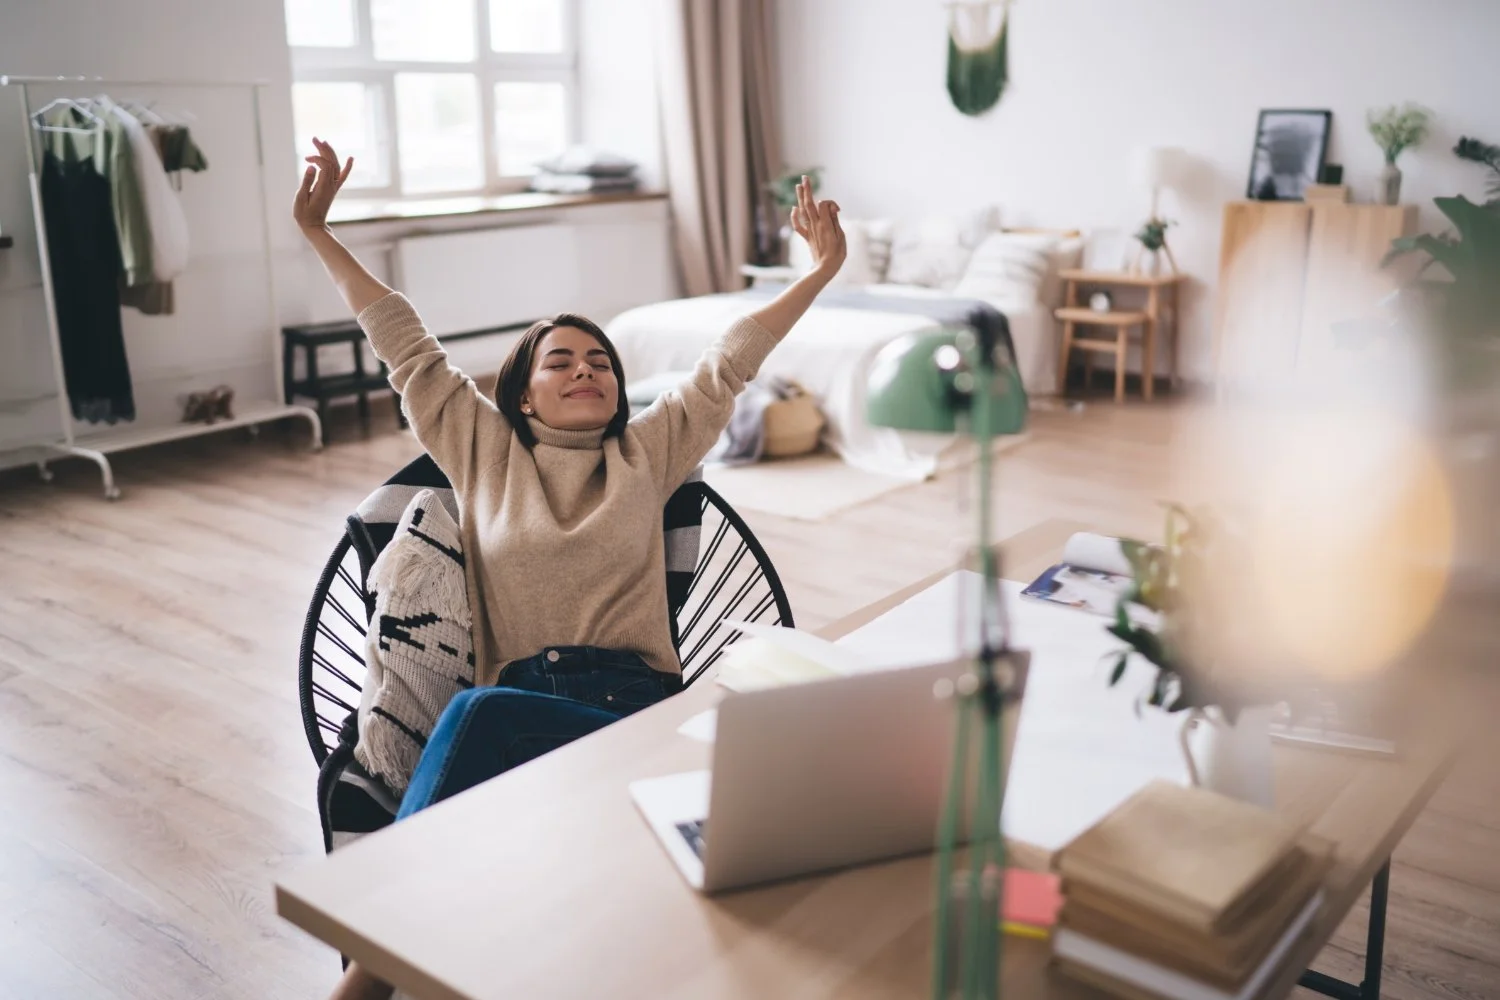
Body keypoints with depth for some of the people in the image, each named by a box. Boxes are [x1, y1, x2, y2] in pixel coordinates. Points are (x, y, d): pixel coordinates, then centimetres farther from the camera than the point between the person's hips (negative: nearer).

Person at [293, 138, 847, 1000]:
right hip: (516, 699, 1)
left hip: (633, 702, -1)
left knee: (479, 715, -32)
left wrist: (822, 270, 9)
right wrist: (319, 232, 24)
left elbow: (728, 365, 13)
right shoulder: (483, 450, 20)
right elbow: (407, 346, 21)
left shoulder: (648, 453, 18)